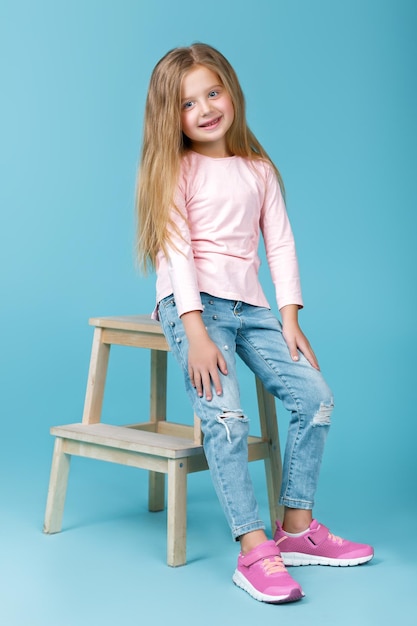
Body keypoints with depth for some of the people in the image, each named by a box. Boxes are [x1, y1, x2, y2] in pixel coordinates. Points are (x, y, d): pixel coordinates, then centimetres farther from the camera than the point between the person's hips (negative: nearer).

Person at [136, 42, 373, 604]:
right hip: (193, 303, -5)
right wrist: (196, 334, -18)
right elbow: (176, 251, -8)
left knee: (315, 395, -7)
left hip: (248, 304, 5)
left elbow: (280, 245, 11)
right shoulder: (175, 170, 2)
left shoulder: (259, 170, 15)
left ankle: (297, 527, 5)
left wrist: (289, 318, -1)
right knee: (226, 417, -23)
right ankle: (254, 551, -20)